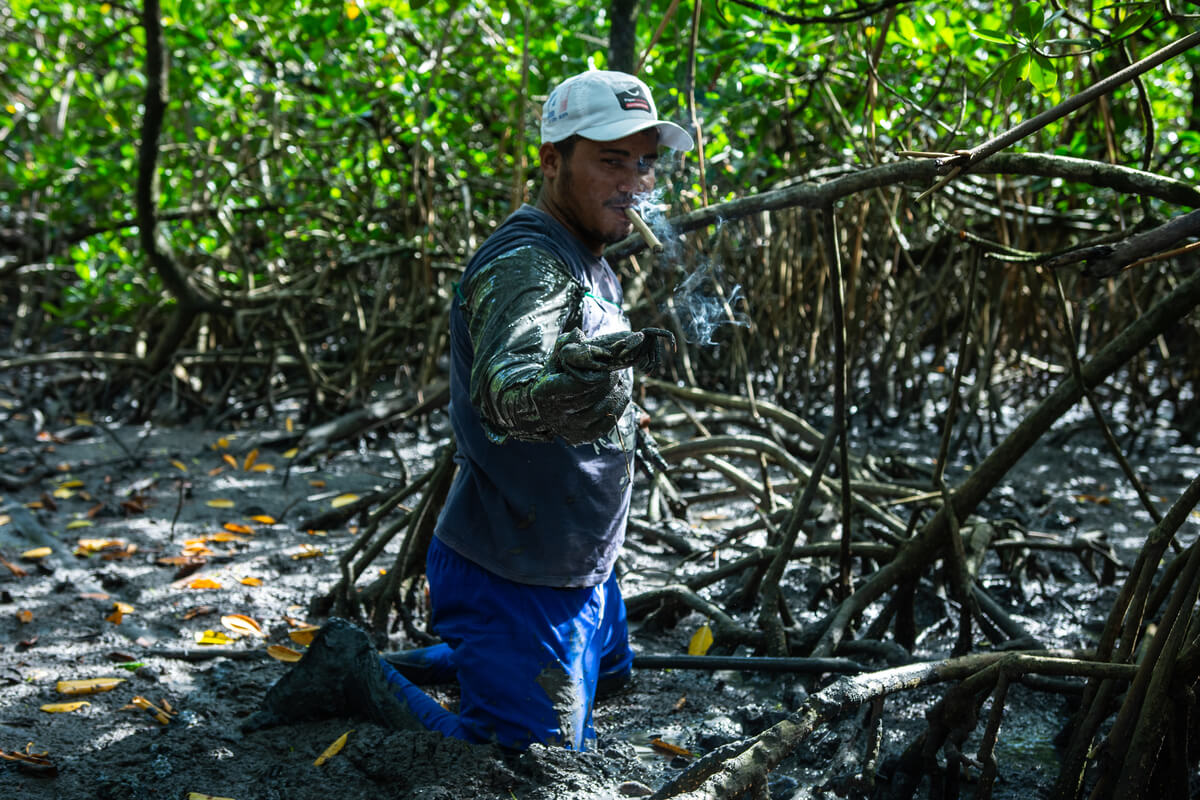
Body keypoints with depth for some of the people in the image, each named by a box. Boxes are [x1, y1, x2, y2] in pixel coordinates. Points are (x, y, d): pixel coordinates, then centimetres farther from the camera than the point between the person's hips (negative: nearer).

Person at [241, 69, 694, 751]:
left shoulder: (589, 265, 8)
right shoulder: (526, 265, -25)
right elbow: (502, 386, -47)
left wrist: (623, 425, 25)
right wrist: (558, 392, -67)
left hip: (579, 568, 10)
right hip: (515, 575, -10)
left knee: (609, 669, 33)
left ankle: (410, 664, 33)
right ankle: (358, 678, 4)